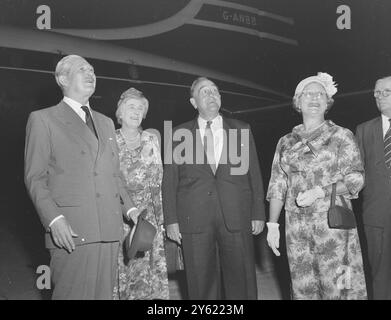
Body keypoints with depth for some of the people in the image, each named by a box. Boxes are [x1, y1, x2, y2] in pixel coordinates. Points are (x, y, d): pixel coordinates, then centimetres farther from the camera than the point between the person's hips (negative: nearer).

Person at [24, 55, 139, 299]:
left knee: (104, 294, 8)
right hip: (71, 232, -5)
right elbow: (35, 177, -2)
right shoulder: (43, 119, 4)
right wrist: (54, 219, -14)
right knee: (73, 294, -4)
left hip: (109, 229, 5)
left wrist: (130, 209, 9)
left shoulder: (106, 123, 22)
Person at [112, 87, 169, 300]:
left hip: (147, 217, 2)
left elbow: (158, 183, 10)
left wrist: (161, 219, 6)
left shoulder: (151, 141, 9)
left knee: (148, 275, -1)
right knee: (118, 272, 0)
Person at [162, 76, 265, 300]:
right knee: (202, 285, 4)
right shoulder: (179, 135, 10)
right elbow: (169, 181, 7)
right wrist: (171, 220, 0)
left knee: (242, 282, 4)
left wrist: (258, 214, 4)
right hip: (195, 220, 0)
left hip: (236, 219, 1)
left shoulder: (241, 130, 12)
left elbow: (254, 175, 10)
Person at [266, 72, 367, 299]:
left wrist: (320, 191, -17)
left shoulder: (342, 136, 2)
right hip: (296, 224, 3)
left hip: (332, 221, -3)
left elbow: (356, 178, -4)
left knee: (335, 286, -2)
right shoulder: (286, 142, 11)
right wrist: (272, 224, 3)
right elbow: (277, 185, 9)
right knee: (303, 288, 6)